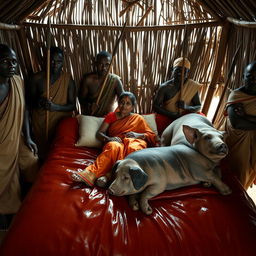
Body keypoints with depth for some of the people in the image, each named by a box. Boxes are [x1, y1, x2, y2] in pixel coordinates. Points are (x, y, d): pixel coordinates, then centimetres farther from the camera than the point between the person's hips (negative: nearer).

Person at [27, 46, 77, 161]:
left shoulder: (68, 79, -6)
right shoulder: (36, 78, -5)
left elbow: (72, 105, -8)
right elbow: (29, 101, 3)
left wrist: (55, 107, -26)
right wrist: (37, 102, -21)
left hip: (61, 123, 0)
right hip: (40, 124, 1)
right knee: (43, 154, 12)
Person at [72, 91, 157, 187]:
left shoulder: (138, 118, 23)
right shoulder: (112, 116, 24)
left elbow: (152, 136, 16)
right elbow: (99, 133, 12)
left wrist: (138, 135, -5)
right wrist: (109, 139, -11)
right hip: (116, 142, 1)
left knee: (133, 148, -39)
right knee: (114, 146, -38)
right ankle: (91, 174, -51)